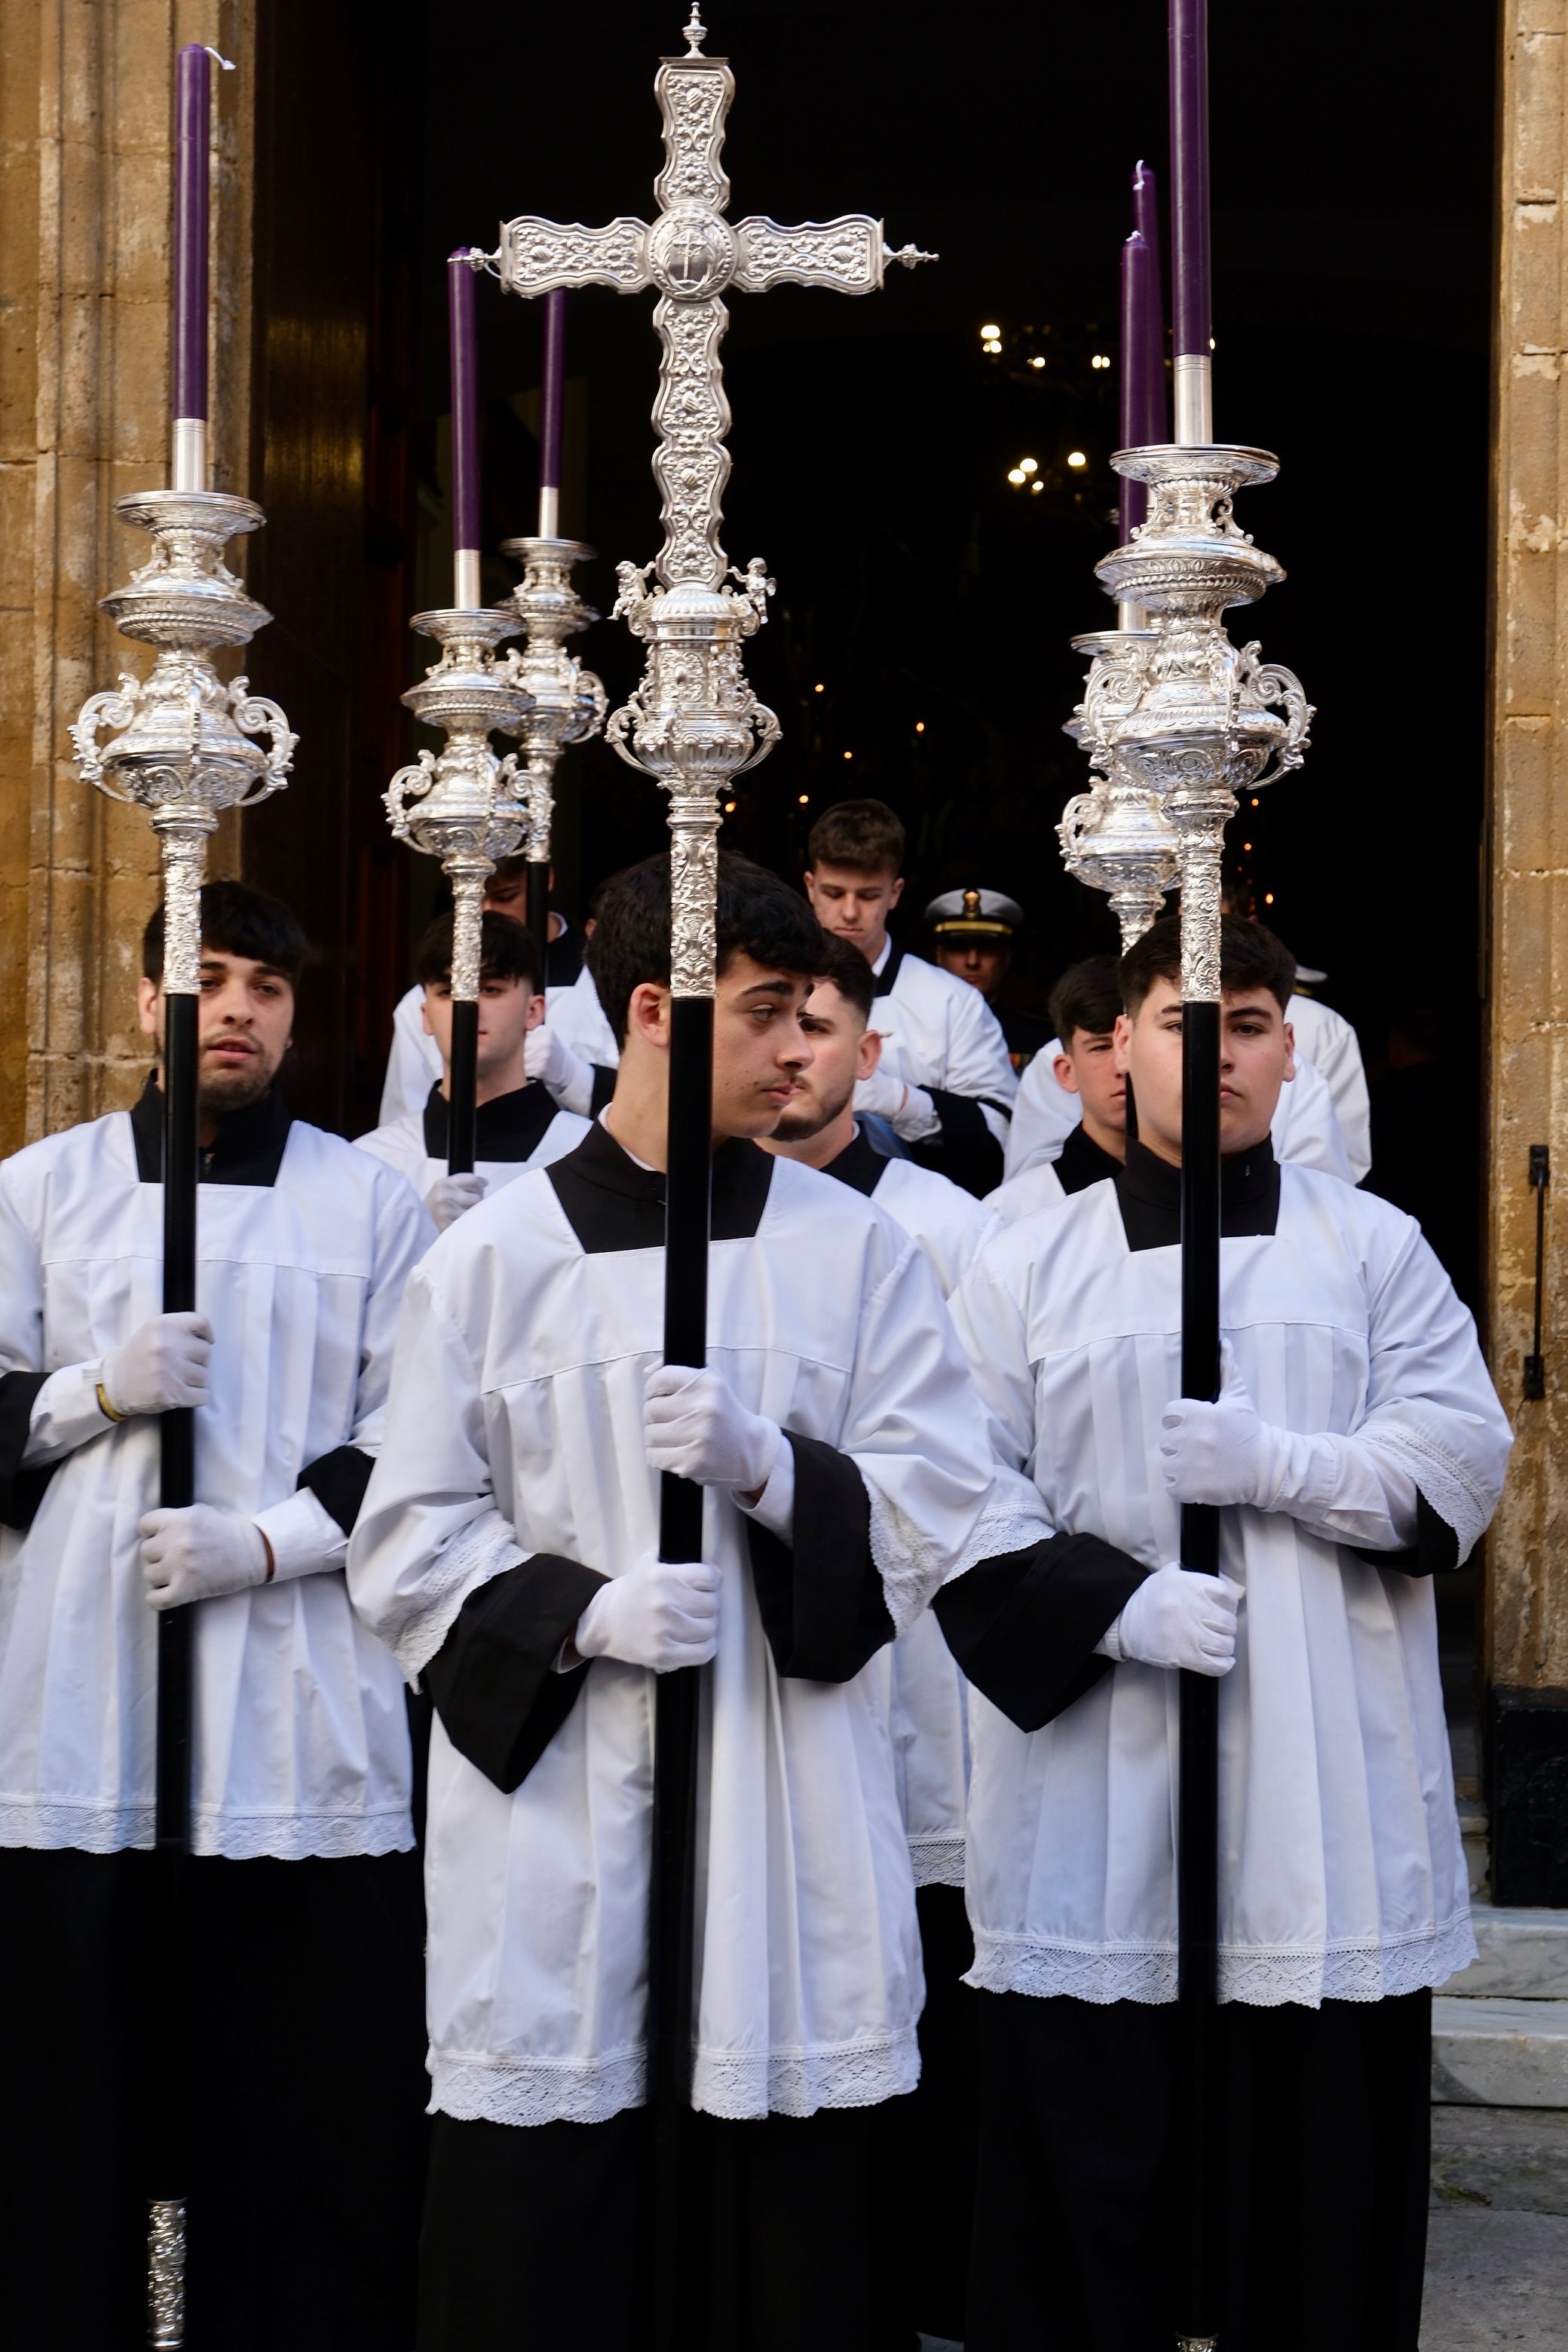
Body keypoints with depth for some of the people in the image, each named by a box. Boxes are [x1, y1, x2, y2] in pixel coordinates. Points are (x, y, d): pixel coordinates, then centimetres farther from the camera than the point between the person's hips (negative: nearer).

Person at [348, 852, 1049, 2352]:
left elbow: (948, 1510, 1)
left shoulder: (854, 1247, 7)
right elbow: (408, 1549, 3)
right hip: (556, 1820, -1)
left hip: (788, 1827, 1)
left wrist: (772, 1469, -16)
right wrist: (583, 1611, -14)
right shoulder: (491, 1258, 4)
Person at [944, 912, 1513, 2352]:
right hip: (1098, 1823, 0)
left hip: (1331, 1819, 0)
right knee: (1095, 2171, 2)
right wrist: (1119, 1606, -13)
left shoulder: (1372, 1248, 9)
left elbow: (1462, 1464, 0)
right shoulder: (1028, 1270, 8)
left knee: (1325, 2174, 2)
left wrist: (1274, 1464, -14)